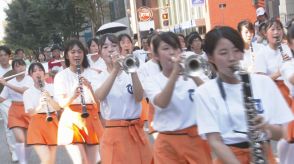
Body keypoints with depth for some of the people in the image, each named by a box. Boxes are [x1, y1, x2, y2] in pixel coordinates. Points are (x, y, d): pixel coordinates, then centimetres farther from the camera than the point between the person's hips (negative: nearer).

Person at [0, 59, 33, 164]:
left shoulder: (30, 79, -5)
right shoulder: (10, 82, 4)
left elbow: (24, 90, -24)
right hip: (15, 112, 1)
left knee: (26, 139, 7)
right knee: (20, 139, -13)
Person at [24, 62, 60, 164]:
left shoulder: (52, 88, 5)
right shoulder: (27, 93, 0)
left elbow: (58, 107, -5)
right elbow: (30, 112, -14)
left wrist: (50, 99, -24)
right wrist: (40, 105, -34)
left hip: (52, 124, 3)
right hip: (37, 126, -2)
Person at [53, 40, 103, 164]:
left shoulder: (92, 74, 6)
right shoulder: (61, 76, 0)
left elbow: (97, 101, -3)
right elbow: (62, 103, -9)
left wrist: (89, 87, -21)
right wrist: (73, 95, -29)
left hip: (91, 120, 3)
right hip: (71, 121, -3)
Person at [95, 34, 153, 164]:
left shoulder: (129, 74, 3)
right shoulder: (99, 77, 2)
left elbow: (139, 98, -13)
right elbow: (100, 96, -20)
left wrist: (133, 71, -25)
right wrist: (115, 70, -29)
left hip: (136, 132, 1)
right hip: (114, 134, -1)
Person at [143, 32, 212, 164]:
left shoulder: (191, 74, 4)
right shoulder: (152, 82, -1)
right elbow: (162, 104, -21)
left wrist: (193, 75, -27)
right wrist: (175, 72, -28)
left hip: (196, 138, 1)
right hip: (168, 144, -1)